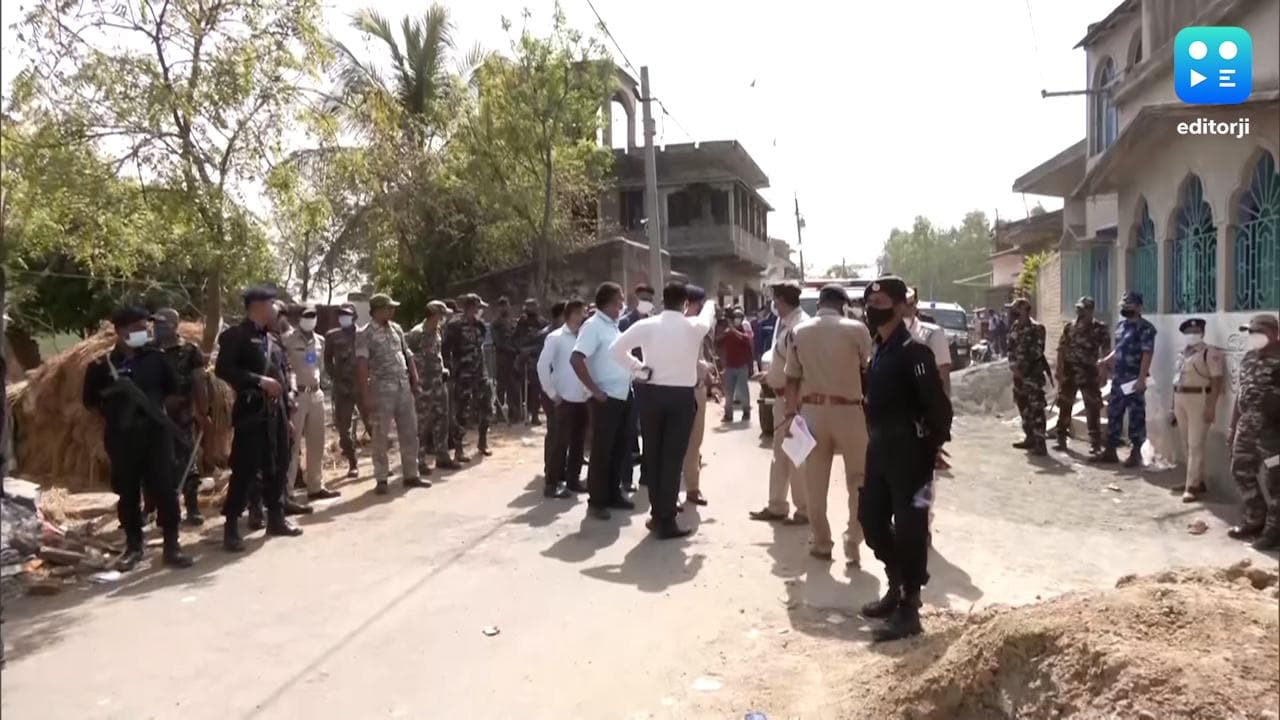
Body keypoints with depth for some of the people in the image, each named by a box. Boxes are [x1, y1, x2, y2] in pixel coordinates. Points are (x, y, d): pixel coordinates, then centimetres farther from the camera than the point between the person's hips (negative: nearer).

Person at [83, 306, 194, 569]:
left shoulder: (156, 357, 4)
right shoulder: (101, 365, 0)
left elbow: (174, 392, 12)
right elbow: (90, 402, 10)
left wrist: (161, 411, -2)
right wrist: (113, 415, -1)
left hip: (156, 433, 0)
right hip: (121, 437, 0)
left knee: (165, 488, -2)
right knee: (127, 493, 8)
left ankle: (171, 545, 6)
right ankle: (133, 546, 21)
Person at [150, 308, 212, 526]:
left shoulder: (190, 351, -1)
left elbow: (200, 383, -3)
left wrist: (203, 413, -8)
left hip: (182, 417, -3)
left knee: (188, 463, 0)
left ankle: (192, 509, 6)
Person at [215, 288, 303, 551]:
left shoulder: (273, 339, 16)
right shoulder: (235, 335, -5)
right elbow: (222, 369, -16)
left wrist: (287, 413, 15)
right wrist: (259, 381, -22)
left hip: (276, 413, 7)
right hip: (252, 412, -7)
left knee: (277, 467, 11)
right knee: (245, 470, -6)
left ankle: (276, 518, 22)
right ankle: (231, 526, 2)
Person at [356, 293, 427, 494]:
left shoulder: (396, 329, 12)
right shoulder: (365, 334, -7)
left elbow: (407, 355, 17)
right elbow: (362, 366, -13)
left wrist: (415, 381, 10)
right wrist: (366, 395, -20)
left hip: (404, 388, 6)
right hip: (382, 389, -6)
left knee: (410, 432, 8)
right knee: (381, 436, 0)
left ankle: (411, 475, 18)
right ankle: (381, 479, 9)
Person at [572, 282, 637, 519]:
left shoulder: (614, 326, 13)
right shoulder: (593, 326, -13)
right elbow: (576, 359, -23)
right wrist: (595, 390, -21)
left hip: (623, 397, 8)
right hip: (606, 398, -8)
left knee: (619, 449, 14)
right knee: (602, 452, -1)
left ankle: (613, 494, 26)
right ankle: (596, 502, 8)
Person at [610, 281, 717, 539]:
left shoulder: (646, 325, -5)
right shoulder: (694, 326, -3)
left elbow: (616, 349, -10)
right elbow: (707, 317, 21)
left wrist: (639, 369, -2)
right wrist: (710, 305, 43)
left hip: (651, 393, 1)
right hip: (682, 396, -1)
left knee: (653, 456, 14)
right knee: (673, 458, 2)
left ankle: (657, 514, 24)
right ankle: (666, 522, 4)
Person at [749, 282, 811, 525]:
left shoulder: (800, 325, -19)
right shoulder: (785, 323, 11)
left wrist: (771, 378, -14)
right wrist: (770, 376, 4)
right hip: (782, 395, 10)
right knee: (780, 453, 16)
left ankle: (805, 510, 12)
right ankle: (776, 507, 26)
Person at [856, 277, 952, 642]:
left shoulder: (913, 351, -15)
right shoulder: (878, 351, 12)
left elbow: (938, 405, -17)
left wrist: (934, 447, -15)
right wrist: (874, 441, 16)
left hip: (909, 453, -9)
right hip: (879, 450, 9)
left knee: (909, 527, -1)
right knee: (871, 519, 16)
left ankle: (909, 608, 10)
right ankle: (896, 587, 34)